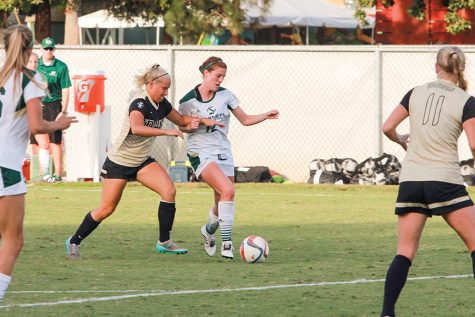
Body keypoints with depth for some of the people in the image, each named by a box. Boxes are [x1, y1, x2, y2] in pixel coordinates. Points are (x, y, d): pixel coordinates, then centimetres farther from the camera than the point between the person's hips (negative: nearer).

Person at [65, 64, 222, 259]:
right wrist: (167, 132, -47)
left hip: (143, 162, 7)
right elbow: (137, 128, -45)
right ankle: (74, 242, 18)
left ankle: (164, 242, -9)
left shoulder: (162, 105, -1)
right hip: (119, 163, -7)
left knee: (169, 191, -15)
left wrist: (203, 121, 1)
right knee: (106, 209, -1)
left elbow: (181, 120, 17)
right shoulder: (139, 104, -25)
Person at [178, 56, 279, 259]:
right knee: (228, 190, -27)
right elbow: (183, 127, 6)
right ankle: (226, 242, -21)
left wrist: (266, 116, -7)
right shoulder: (188, 101, -7)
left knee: (221, 204, 5)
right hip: (200, 153, -5)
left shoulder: (225, 96, 3)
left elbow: (245, 120, 8)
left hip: (223, 152, 5)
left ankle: (209, 230, 39)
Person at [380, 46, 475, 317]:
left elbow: (387, 127, 6)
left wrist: (401, 141, 26)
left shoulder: (416, 93, 7)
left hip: (410, 181, 4)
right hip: (445, 180, -4)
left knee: (405, 253, 6)